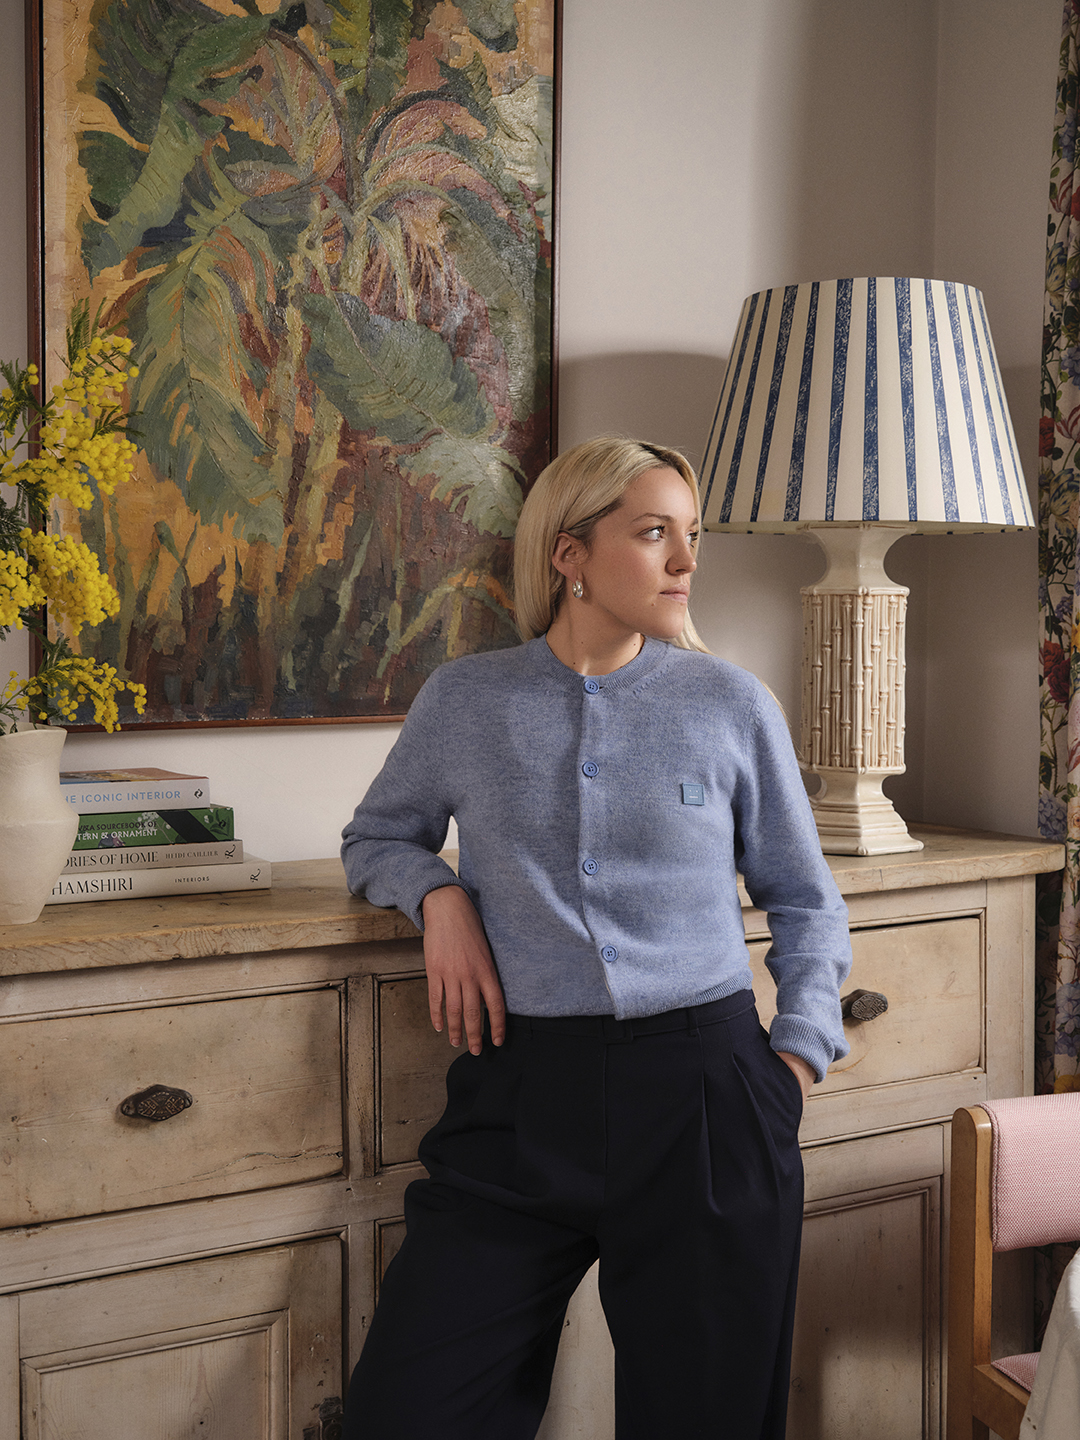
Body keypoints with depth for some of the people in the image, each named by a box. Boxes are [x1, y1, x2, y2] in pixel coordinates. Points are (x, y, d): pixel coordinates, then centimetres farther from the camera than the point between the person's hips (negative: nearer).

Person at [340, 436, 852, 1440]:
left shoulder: (733, 706, 5)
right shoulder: (463, 701, 5)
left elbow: (805, 902, 14)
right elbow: (375, 838, 21)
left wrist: (799, 1055, 2)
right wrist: (439, 895, 0)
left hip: (703, 1095, 0)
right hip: (521, 1094, 1)